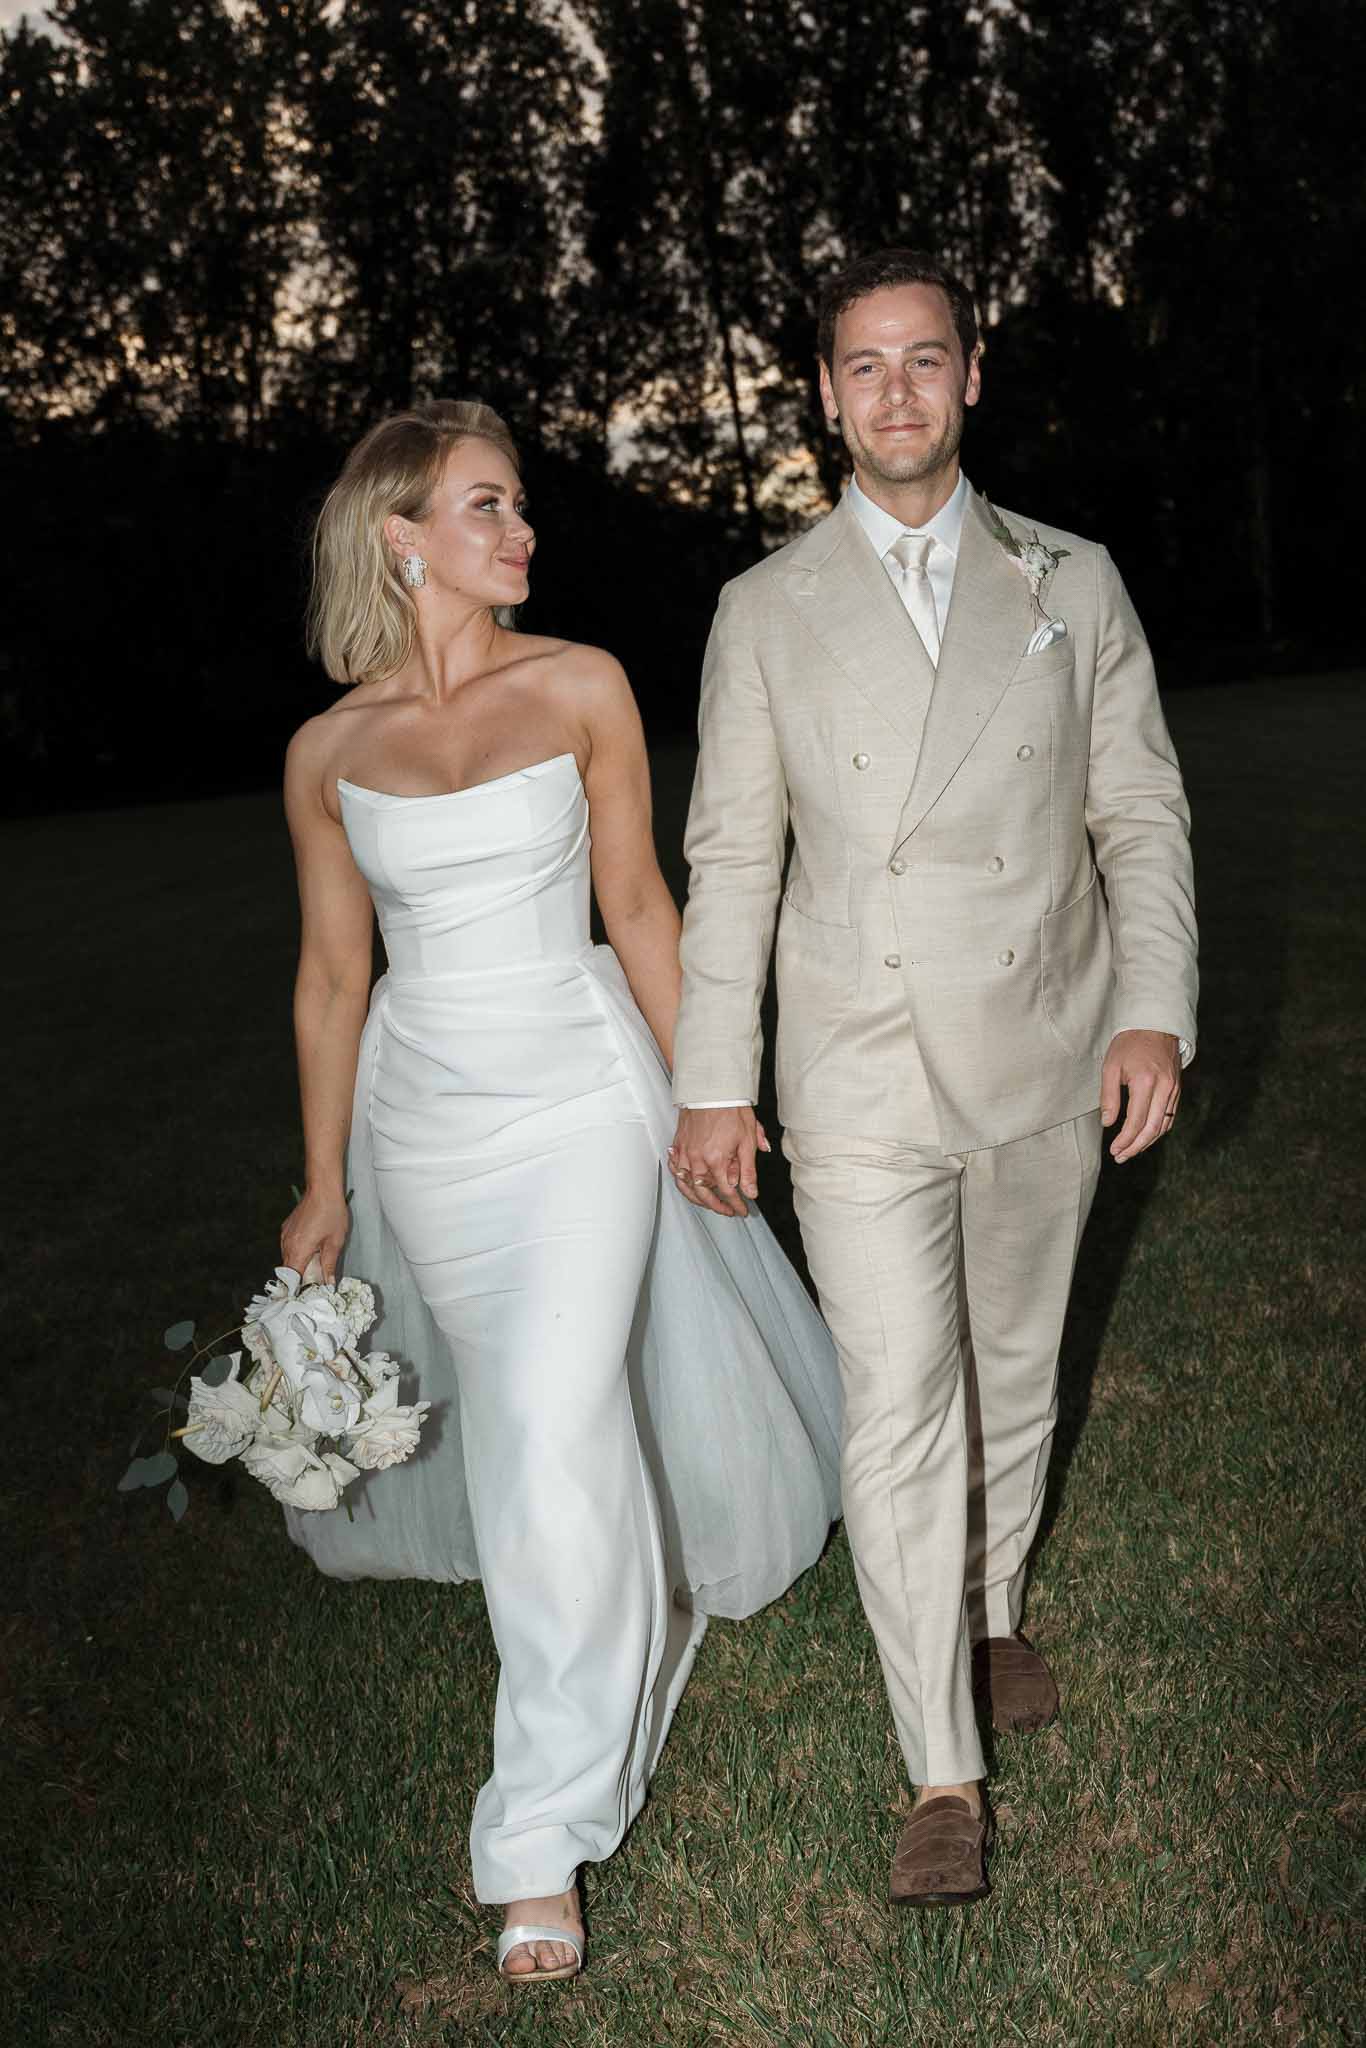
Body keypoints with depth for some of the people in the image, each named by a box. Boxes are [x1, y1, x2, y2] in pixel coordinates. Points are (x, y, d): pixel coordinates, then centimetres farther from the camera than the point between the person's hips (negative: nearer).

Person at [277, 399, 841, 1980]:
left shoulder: (581, 690, -6)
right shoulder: (327, 751, -1)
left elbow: (638, 907, 1)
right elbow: (332, 977, 5)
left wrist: (695, 1096, 4)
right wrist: (323, 1186, 9)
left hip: (580, 1091, -2)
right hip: (423, 1110, 3)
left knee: (557, 1435, -10)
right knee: (503, 1394, 20)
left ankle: (543, 1841, 3)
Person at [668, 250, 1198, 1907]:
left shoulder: (1071, 585, 5)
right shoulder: (767, 609, 3)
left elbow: (1142, 814, 5)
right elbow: (731, 856, 4)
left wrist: (1153, 1010, -9)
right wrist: (710, 1084, 1)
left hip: (1045, 1059, 2)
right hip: (859, 1071, -1)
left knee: (1014, 1374, 16)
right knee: (897, 1410, -4)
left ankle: (993, 1614, 42)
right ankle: (942, 1773, 9)